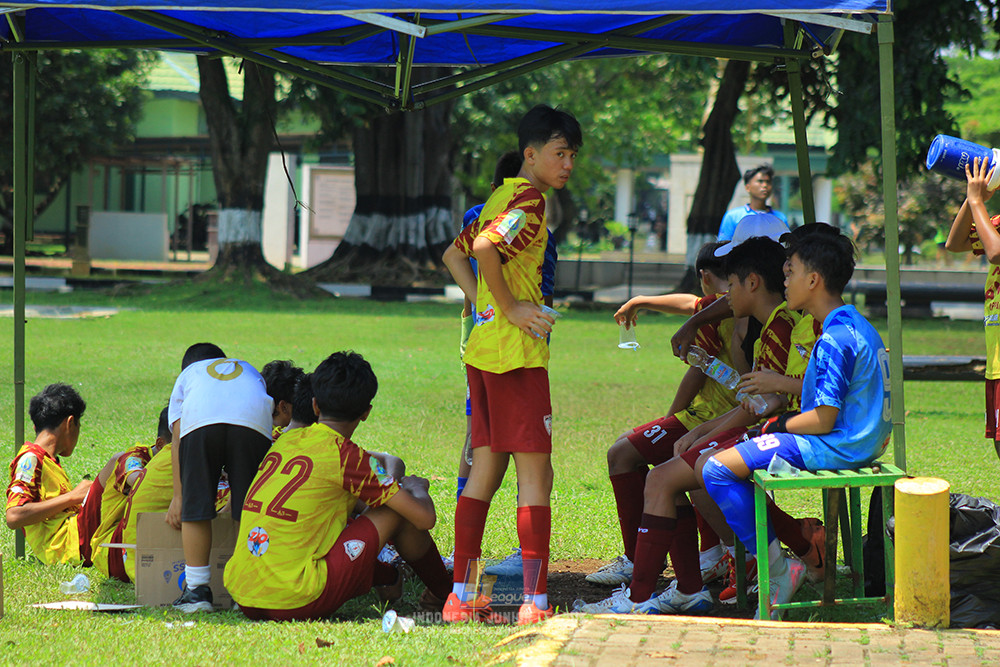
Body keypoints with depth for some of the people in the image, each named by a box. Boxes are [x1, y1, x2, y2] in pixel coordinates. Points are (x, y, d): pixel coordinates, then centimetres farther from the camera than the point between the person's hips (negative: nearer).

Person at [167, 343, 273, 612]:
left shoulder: (187, 375, 39)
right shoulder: (250, 371, 44)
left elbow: (177, 436, 26)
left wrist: (178, 496, 22)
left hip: (200, 420, -1)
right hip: (254, 423, 1)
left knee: (195, 508, 5)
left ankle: (197, 589, 3)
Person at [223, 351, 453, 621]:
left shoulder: (286, 440, 14)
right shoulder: (348, 456, -5)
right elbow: (425, 517, -3)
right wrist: (417, 488, 21)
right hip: (295, 603, -7)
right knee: (396, 511, 8)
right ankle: (445, 596, 25)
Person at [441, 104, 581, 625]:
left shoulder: (503, 196, 17)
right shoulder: (529, 198, -12)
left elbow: (454, 254, 23)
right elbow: (484, 247, -28)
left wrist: (485, 304, 12)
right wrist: (509, 308, -18)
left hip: (482, 348, 9)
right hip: (517, 352, -9)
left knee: (485, 470, 11)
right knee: (535, 474, -5)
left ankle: (462, 596, 11)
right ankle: (535, 601, -5)